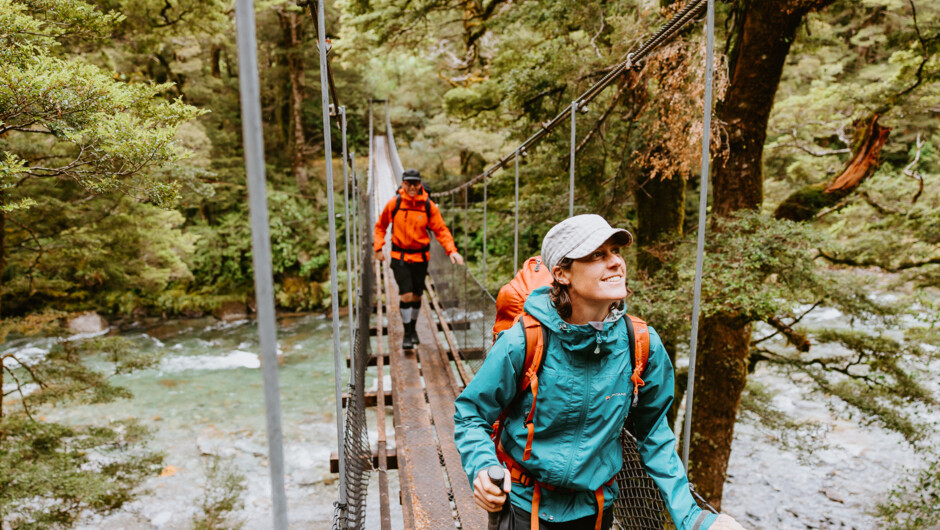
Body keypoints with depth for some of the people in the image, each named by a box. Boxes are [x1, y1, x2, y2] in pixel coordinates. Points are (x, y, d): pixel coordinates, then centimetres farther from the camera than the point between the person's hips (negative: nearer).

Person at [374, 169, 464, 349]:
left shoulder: (429, 206, -6)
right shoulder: (394, 203, -6)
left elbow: (441, 230, -2)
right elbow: (380, 226, 9)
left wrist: (452, 250, -16)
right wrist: (378, 247, -1)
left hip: (420, 257, 2)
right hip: (399, 256, -2)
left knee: (417, 296, 13)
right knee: (406, 295, -11)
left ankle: (413, 329, 37)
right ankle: (407, 334, 5)